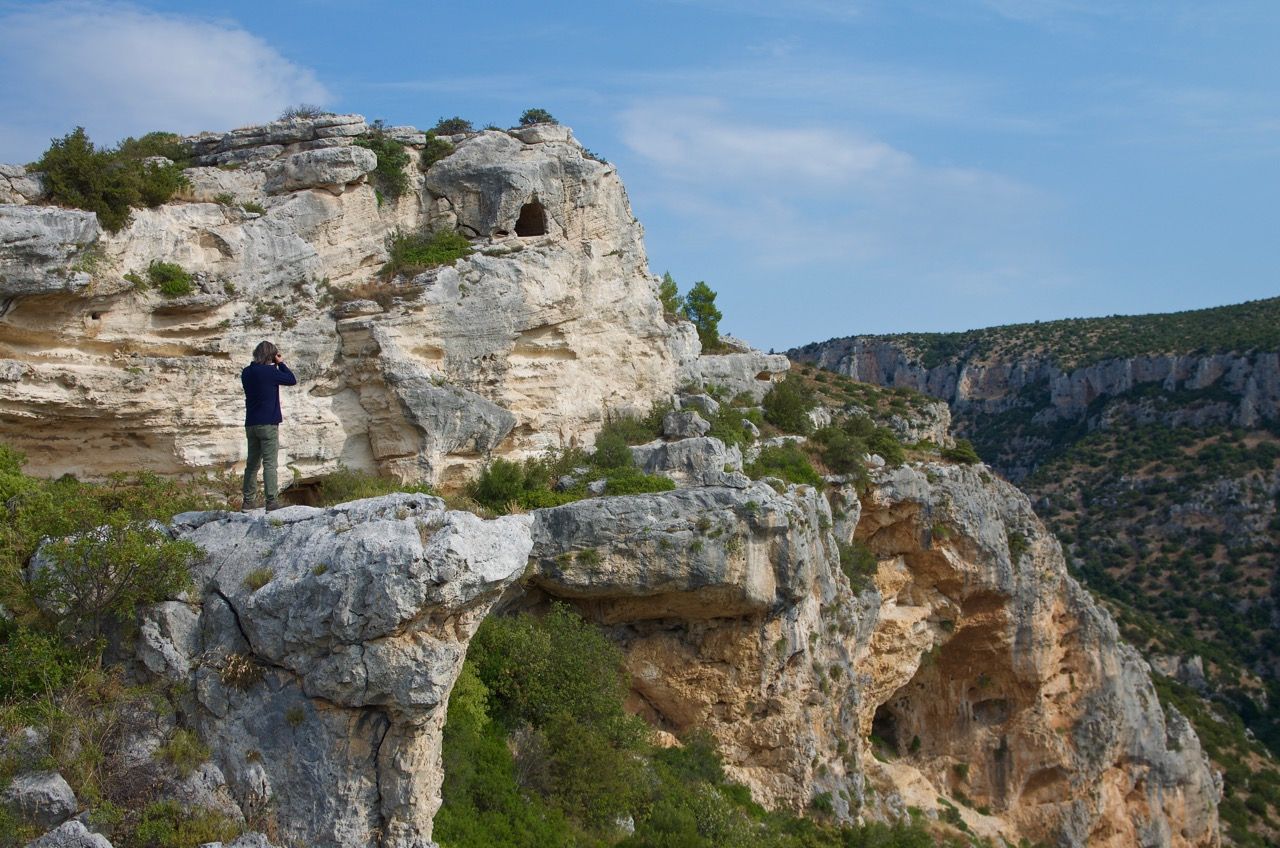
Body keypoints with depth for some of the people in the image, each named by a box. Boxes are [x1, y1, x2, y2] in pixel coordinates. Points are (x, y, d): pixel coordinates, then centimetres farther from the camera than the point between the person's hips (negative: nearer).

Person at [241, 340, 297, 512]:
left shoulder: (246, 372, 7)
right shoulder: (270, 372, -13)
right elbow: (292, 380, -3)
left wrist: (276, 365, 11)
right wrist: (281, 363, 6)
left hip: (251, 424, 7)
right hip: (268, 424, -7)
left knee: (252, 464, 13)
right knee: (269, 464, -7)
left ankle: (249, 501, 15)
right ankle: (272, 502, -10)